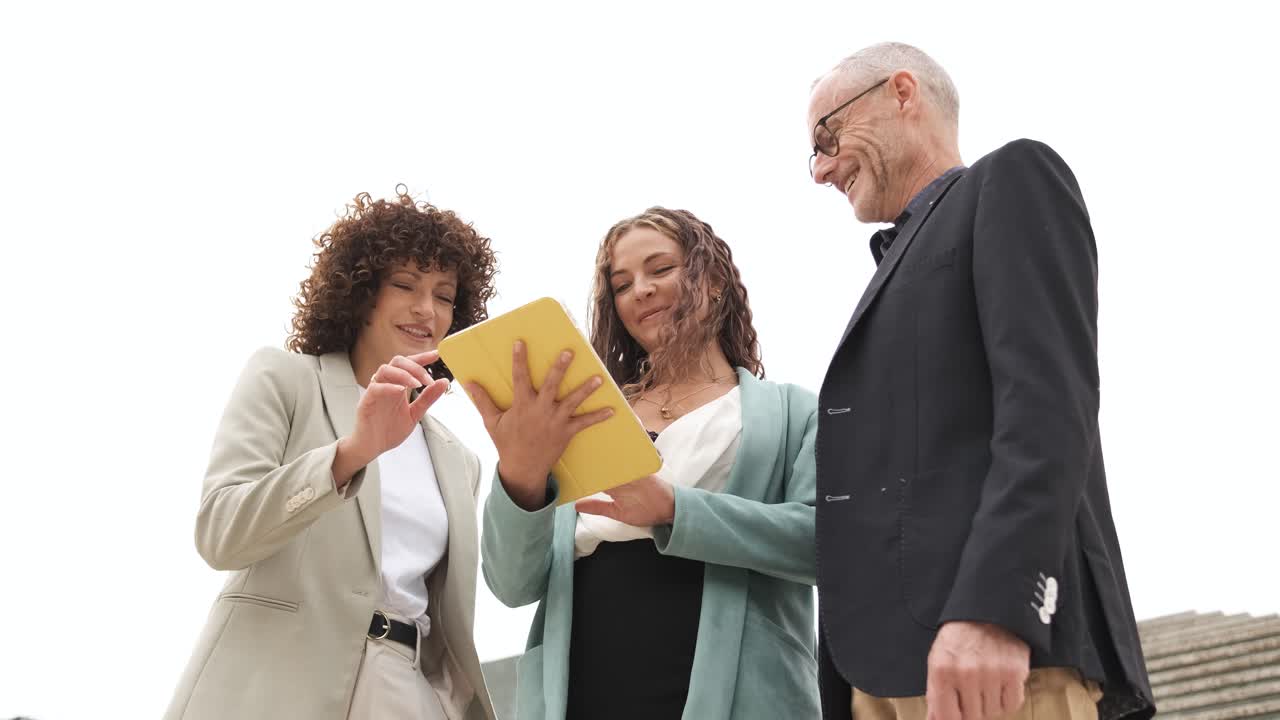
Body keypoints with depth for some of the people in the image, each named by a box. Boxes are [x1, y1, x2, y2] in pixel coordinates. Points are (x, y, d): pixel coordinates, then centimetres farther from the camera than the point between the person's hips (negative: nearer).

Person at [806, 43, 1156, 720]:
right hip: (890, 665, 8)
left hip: (1004, 640, -8)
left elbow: (1048, 401, -11)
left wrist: (992, 611, -23)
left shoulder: (1012, 181, 6)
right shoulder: (902, 264, 29)